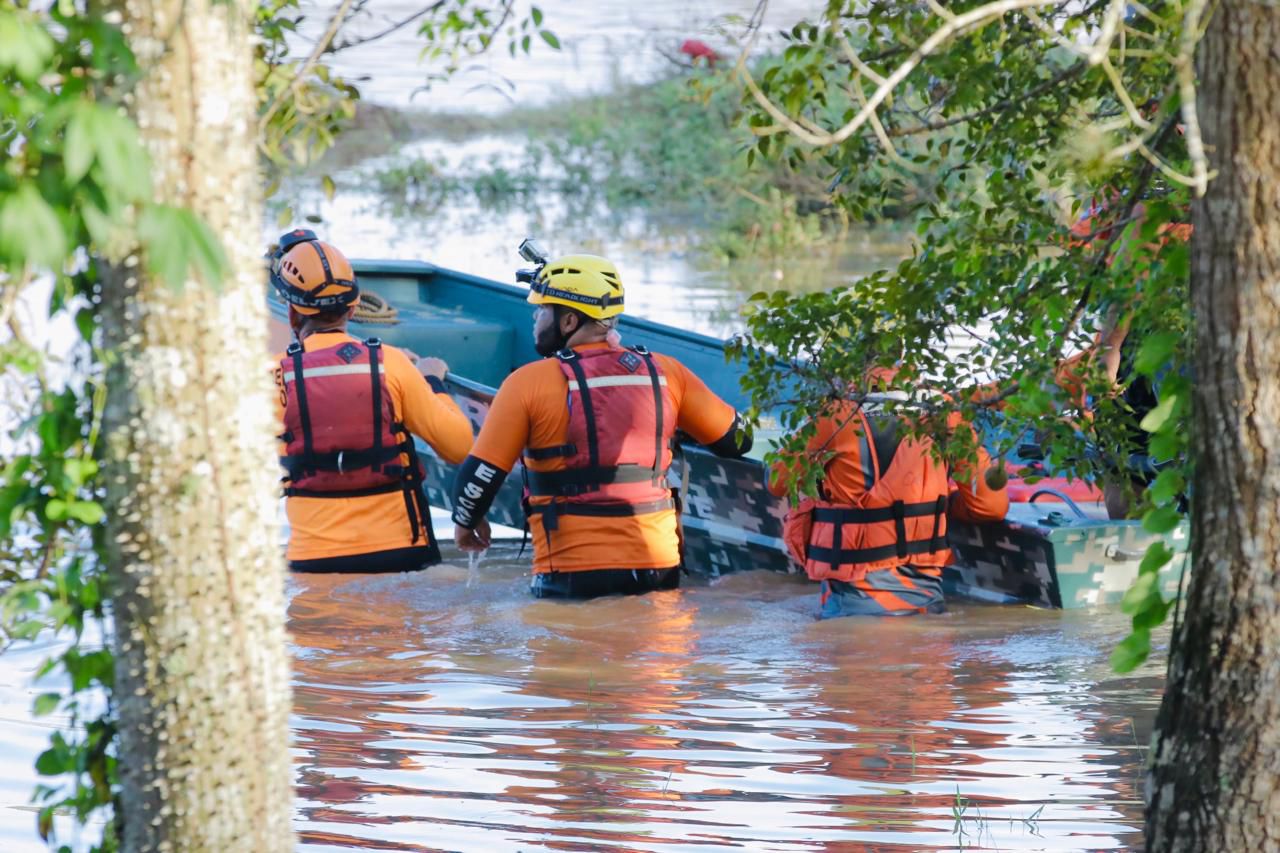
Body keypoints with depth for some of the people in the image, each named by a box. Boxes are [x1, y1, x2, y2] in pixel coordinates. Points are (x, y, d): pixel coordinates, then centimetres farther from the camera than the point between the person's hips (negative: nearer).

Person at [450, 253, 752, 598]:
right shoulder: (665, 372, 4)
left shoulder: (530, 382, -6)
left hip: (572, 576, -3)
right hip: (658, 568, 3)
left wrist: (467, 521, 18)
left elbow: (481, 472, -3)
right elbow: (735, 440, 13)